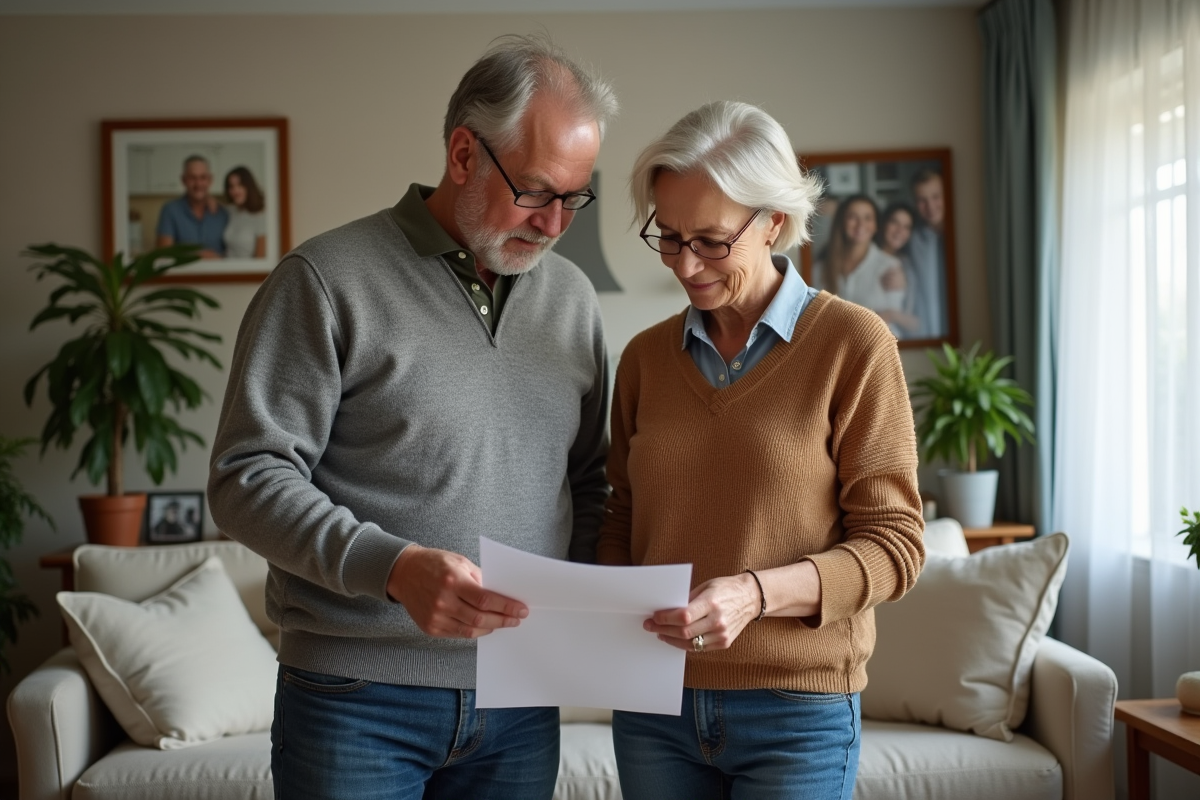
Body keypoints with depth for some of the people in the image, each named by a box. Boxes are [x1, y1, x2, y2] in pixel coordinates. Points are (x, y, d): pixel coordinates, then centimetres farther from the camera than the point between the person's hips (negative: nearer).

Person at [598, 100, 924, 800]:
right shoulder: (646, 357, 7)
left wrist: (757, 592, -21)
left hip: (797, 714, -3)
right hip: (654, 709, 4)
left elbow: (894, 543, -7)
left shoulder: (854, 345, -6)